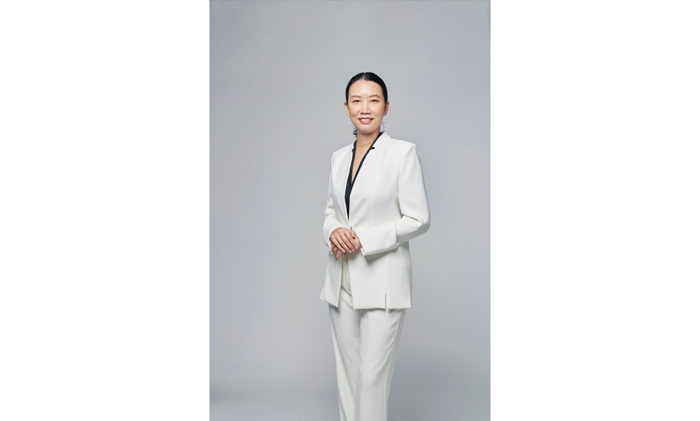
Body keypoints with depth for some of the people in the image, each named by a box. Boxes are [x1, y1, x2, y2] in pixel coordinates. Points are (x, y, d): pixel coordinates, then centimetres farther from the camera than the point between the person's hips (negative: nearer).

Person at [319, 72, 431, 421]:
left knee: (372, 375, -5)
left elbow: (418, 219, -9)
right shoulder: (338, 157, 11)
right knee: (347, 372, 12)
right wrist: (333, 231, -4)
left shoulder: (403, 152, -7)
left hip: (382, 279, -6)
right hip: (342, 280, 6)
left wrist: (364, 239, -16)